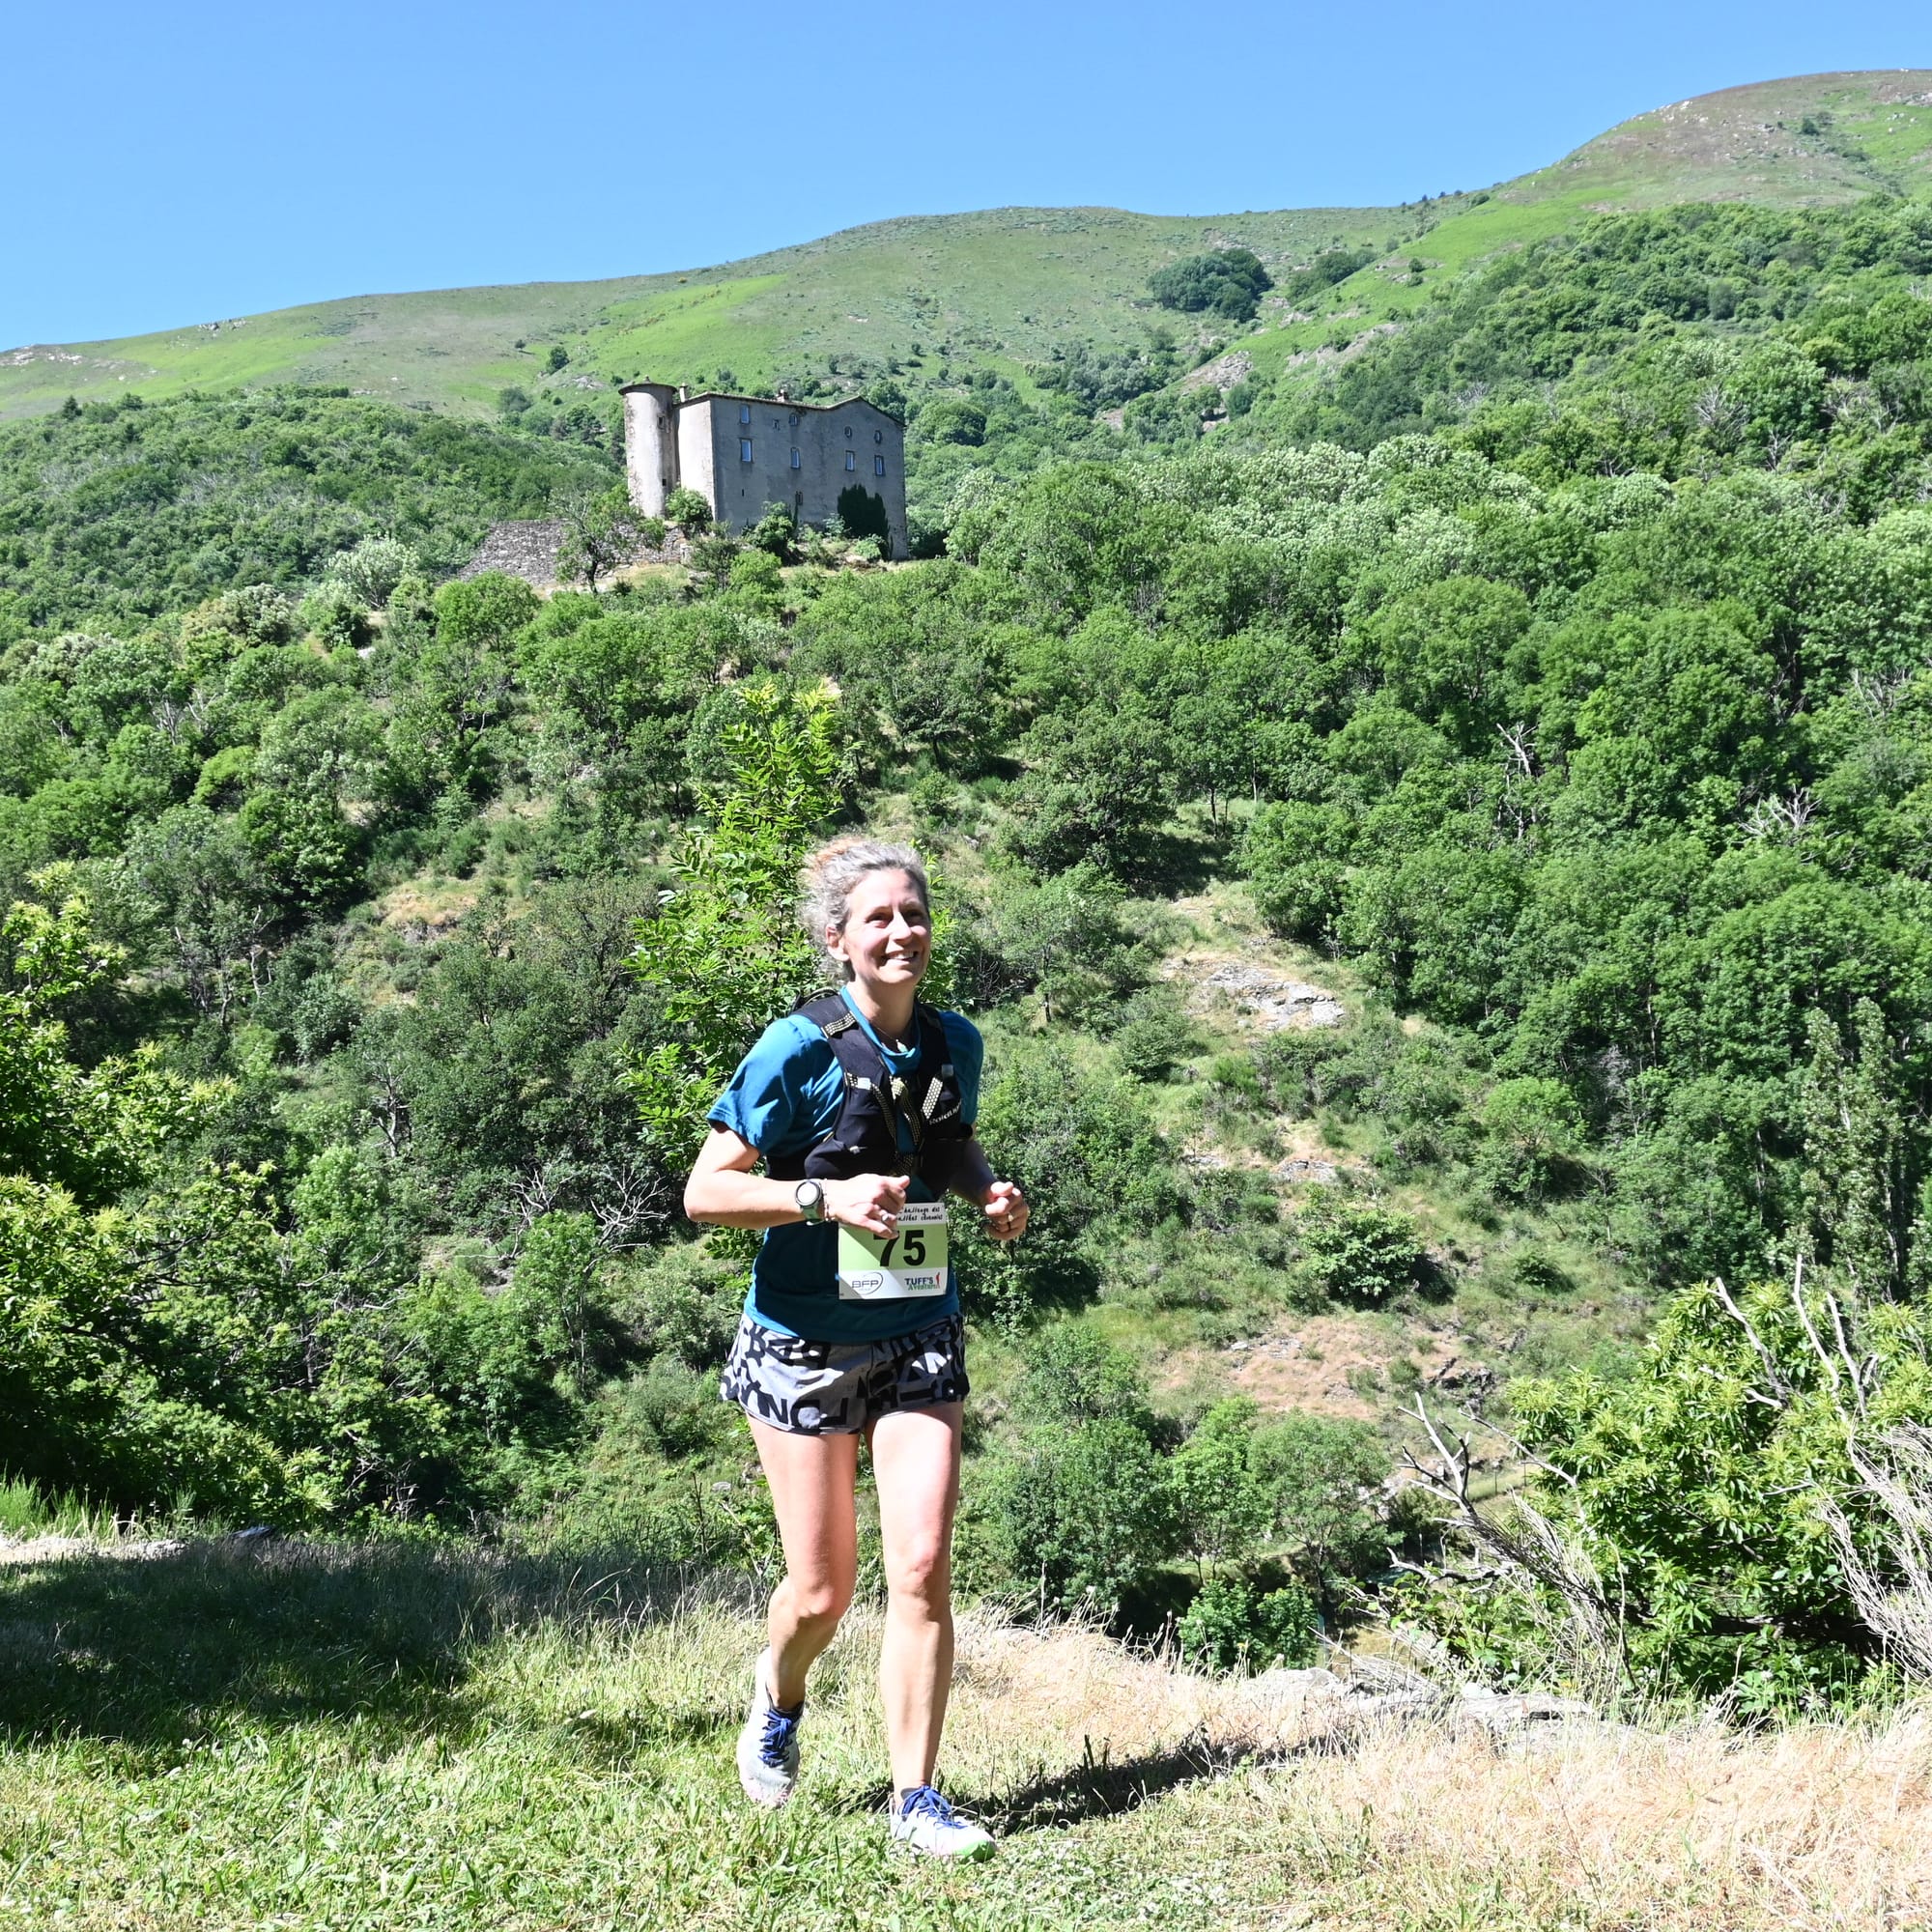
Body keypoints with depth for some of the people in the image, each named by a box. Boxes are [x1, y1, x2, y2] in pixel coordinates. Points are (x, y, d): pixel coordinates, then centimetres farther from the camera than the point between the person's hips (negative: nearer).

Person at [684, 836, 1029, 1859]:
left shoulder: (954, 1043, 1)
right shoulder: (799, 1049, -14)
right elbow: (706, 1190, -13)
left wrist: (990, 1192, 0)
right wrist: (826, 1197, -26)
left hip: (919, 1340, 4)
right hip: (806, 1341, -3)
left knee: (922, 1564, -7)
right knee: (822, 1590, 5)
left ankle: (916, 1800, 6)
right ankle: (776, 1707, 39)